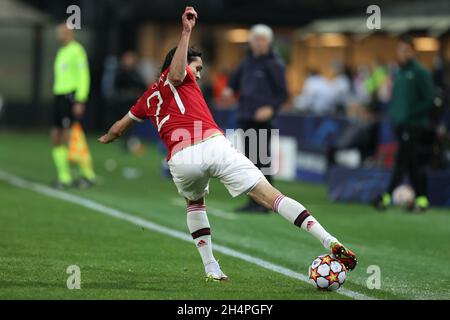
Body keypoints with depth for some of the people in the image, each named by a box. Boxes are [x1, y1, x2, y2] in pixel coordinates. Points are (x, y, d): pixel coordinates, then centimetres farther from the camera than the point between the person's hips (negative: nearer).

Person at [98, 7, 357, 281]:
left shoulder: (149, 97, 30)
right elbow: (176, 74, -9)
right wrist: (186, 33, -12)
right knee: (270, 195, -7)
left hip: (180, 160, 4)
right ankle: (331, 242, -18)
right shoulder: (181, 76, 17)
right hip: (213, 146, -4)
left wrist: (104, 140, 62)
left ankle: (211, 269, 23)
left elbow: (119, 128, 42)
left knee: (195, 203, 36)